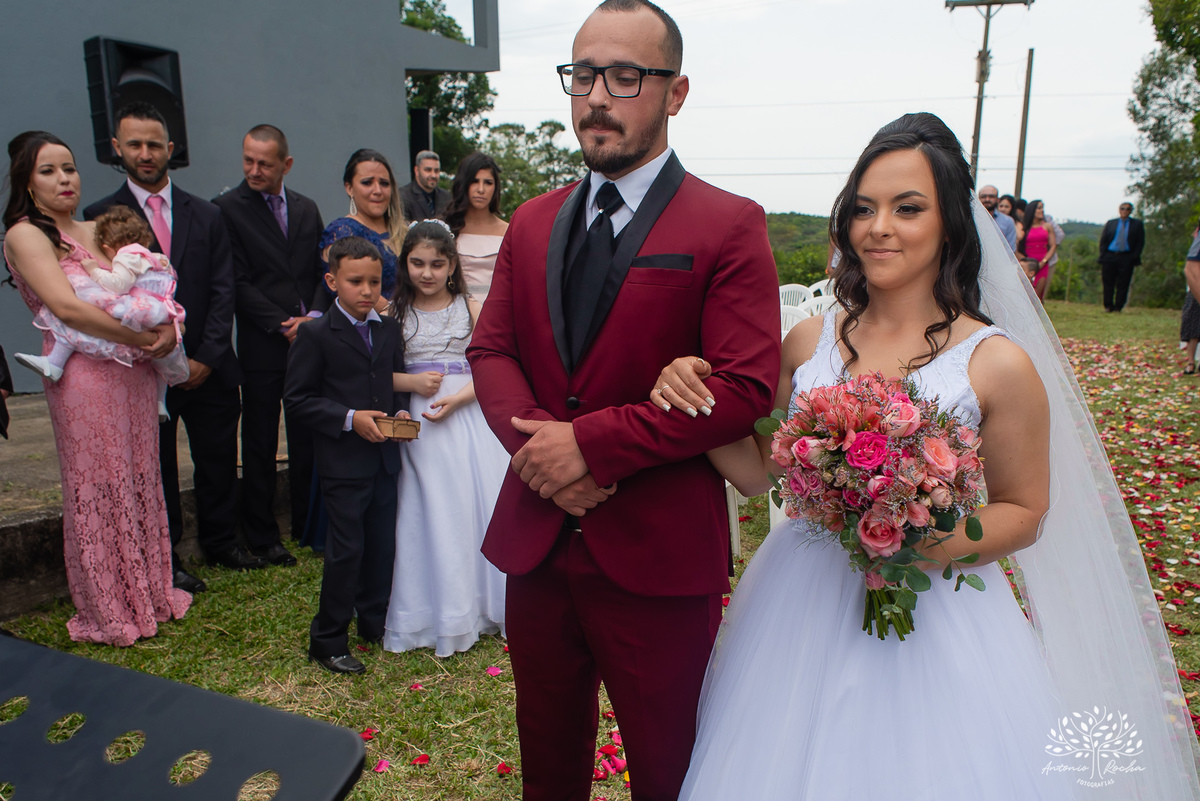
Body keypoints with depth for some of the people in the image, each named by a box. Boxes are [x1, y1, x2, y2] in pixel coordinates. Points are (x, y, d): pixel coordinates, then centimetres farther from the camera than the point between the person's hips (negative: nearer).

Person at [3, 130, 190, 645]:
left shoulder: (97, 231, 16)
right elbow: (66, 306, -16)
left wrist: (167, 329, -7)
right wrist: (142, 337, -14)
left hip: (134, 372, 6)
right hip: (84, 376, -6)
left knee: (141, 482, 11)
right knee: (97, 491, 3)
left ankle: (149, 592, 25)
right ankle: (108, 613, 17)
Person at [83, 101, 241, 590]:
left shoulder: (205, 215, 7)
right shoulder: (101, 216, -1)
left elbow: (222, 292, 2)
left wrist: (206, 357, -8)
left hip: (208, 367, 2)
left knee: (218, 460, 13)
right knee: (156, 470, 10)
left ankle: (219, 540, 33)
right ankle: (164, 561, 26)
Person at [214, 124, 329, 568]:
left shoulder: (306, 208, 13)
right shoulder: (226, 208, -2)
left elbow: (323, 270, 12)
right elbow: (238, 283, -7)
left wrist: (314, 315, -5)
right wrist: (283, 325, -13)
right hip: (261, 347, -3)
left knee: (307, 440, 8)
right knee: (260, 446, 5)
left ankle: (307, 526, 22)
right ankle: (262, 539, 16)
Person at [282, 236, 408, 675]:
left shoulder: (390, 329, 9)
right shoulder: (315, 334, -7)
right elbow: (297, 398, -8)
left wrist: (401, 412, -2)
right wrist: (350, 418, -18)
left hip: (384, 458, 6)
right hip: (343, 461, -5)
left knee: (383, 545, 14)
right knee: (346, 551, 0)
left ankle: (376, 622, 33)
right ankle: (328, 641, 16)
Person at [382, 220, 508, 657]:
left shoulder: (471, 308, 5)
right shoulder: (395, 313, 6)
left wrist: (455, 399, -14)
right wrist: (410, 382, -13)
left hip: (469, 418, 0)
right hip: (417, 423, 0)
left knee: (474, 504, 0)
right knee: (426, 513, 0)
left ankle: (479, 605, 17)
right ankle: (432, 612, 14)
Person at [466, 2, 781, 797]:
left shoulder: (730, 226, -8)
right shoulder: (531, 222, 10)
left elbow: (746, 387, -17)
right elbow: (491, 350, 6)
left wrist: (590, 444, -19)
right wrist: (536, 441, -14)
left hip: (657, 554, -4)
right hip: (535, 543, 5)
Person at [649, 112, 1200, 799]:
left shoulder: (1000, 365, -11)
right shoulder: (810, 343, -3)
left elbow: (1025, 513, -2)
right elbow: (758, 472, 2)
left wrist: (936, 548, -20)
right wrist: (696, 407, -14)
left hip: (930, 620, -3)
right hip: (801, 611, 3)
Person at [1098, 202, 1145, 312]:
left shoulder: (1137, 224, 9)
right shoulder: (1110, 223, 12)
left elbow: (1140, 242, 5)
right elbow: (1103, 241, 10)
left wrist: (1134, 257, -6)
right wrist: (1103, 256, -2)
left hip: (1126, 258, -1)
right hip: (1110, 257, 1)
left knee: (1123, 284, -2)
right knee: (1108, 283, 0)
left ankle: (1118, 307, 3)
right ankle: (1108, 306, 7)